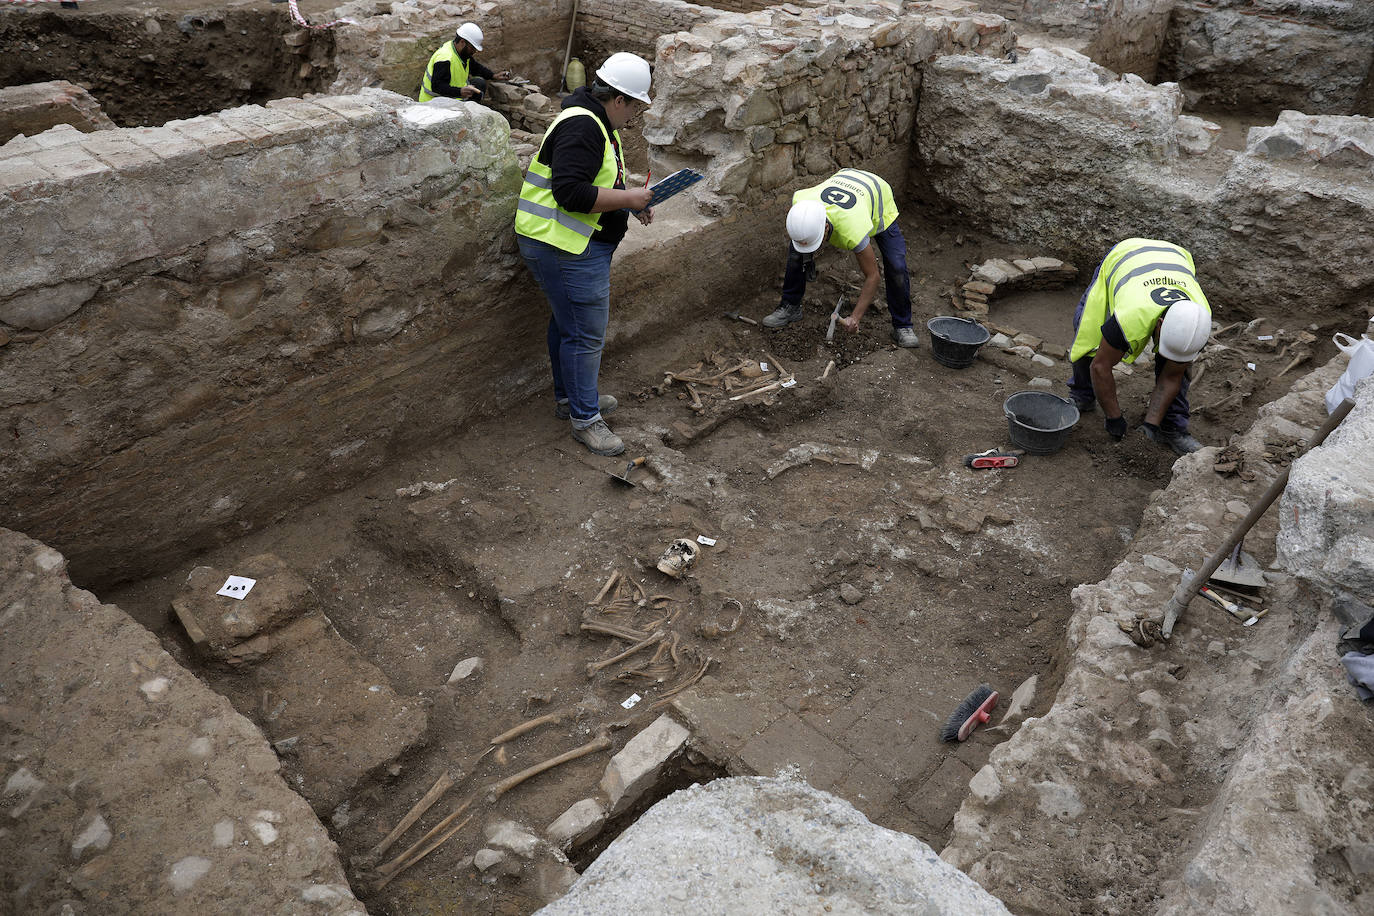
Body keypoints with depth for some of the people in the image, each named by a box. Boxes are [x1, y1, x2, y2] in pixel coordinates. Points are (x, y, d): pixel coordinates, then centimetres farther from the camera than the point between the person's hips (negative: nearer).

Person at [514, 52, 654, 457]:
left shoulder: (598, 124, 15)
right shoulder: (582, 127, -21)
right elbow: (571, 193, -30)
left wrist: (631, 202, 10)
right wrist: (628, 198, -21)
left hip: (574, 245, 11)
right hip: (565, 247, -11)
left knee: (568, 324, 21)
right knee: (585, 333, -4)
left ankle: (569, 397, 35)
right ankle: (585, 418, 7)